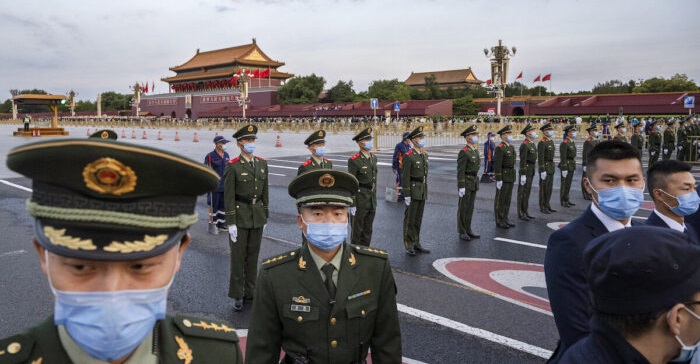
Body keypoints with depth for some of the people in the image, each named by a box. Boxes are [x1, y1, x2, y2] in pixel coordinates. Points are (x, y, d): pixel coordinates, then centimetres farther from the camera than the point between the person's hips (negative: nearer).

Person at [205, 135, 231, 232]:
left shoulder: (226, 155, 7)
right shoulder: (210, 156, -12)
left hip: (225, 186, 6)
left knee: (223, 205, 13)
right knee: (213, 205, 5)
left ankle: (221, 224, 24)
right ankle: (212, 224, 16)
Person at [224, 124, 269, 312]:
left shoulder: (262, 164, 5)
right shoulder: (233, 166, -10)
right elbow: (229, 196, -11)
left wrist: (265, 215, 10)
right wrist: (231, 223, -13)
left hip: (257, 215, 5)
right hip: (240, 215, -5)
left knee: (253, 254, 13)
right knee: (238, 256, 3)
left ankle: (250, 291, 25)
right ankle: (237, 296, 13)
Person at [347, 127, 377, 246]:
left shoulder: (373, 158, 9)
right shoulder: (354, 160, -14)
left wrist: (374, 199, 16)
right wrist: (352, 204, -16)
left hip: (372, 201, 7)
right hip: (360, 201, -7)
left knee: (368, 231, 15)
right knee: (357, 231, 4)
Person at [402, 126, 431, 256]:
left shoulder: (424, 154, 11)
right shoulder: (408, 156, -13)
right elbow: (405, 177, -14)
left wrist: (425, 191, 16)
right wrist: (406, 195, -17)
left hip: (422, 191, 7)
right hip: (413, 190, -7)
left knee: (418, 218, 13)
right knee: (410, 219, 1)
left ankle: (416, 243, 22)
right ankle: (409, 246, 9)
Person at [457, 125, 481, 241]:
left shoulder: (475, 151, 11)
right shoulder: (464, 152, -15)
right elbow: (460, 171, -17)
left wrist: (476, 184, 19)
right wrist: (461, 187, -20)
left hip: (474, 182, 8)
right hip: (465, 183, -8)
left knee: (470, 207, 13)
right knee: (463, 208, 1)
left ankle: (468, 230, 21)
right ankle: (462, 232, 9)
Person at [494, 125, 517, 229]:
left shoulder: (511, 147, 13)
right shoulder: (499, 148, -15)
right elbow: (497, 165, -19)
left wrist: (513, 176, 19)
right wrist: (498, 180, -21)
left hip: (511, 177, 9)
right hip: (503, 177, -9)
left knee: (507, 198, 12)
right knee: (500, 199, -1)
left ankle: (505, 218, 21)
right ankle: (499, 221, 6)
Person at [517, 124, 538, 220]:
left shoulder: (532, 143, 13)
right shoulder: (525, 145, -16)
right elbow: (522, 161, -20)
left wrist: (532, 172, 20)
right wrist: (523, 175, -22)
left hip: (531, 171, 9)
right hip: (526, 170, -9)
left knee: (527, 191, 14)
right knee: (523, 192, -3)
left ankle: (525, 212, 21)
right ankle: (521, 213, 3)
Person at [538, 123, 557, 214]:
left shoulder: (551, 141, 12)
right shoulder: (542, 143, -15)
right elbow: (540, 157, -19)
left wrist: (552, 167, 19)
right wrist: (542, 171, -22)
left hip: (551, 167, 9)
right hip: (544, 166, -9)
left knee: (550, 187, 13)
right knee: (544, 188, -2)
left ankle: (547, 205, 22)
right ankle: (542, 207, 6)